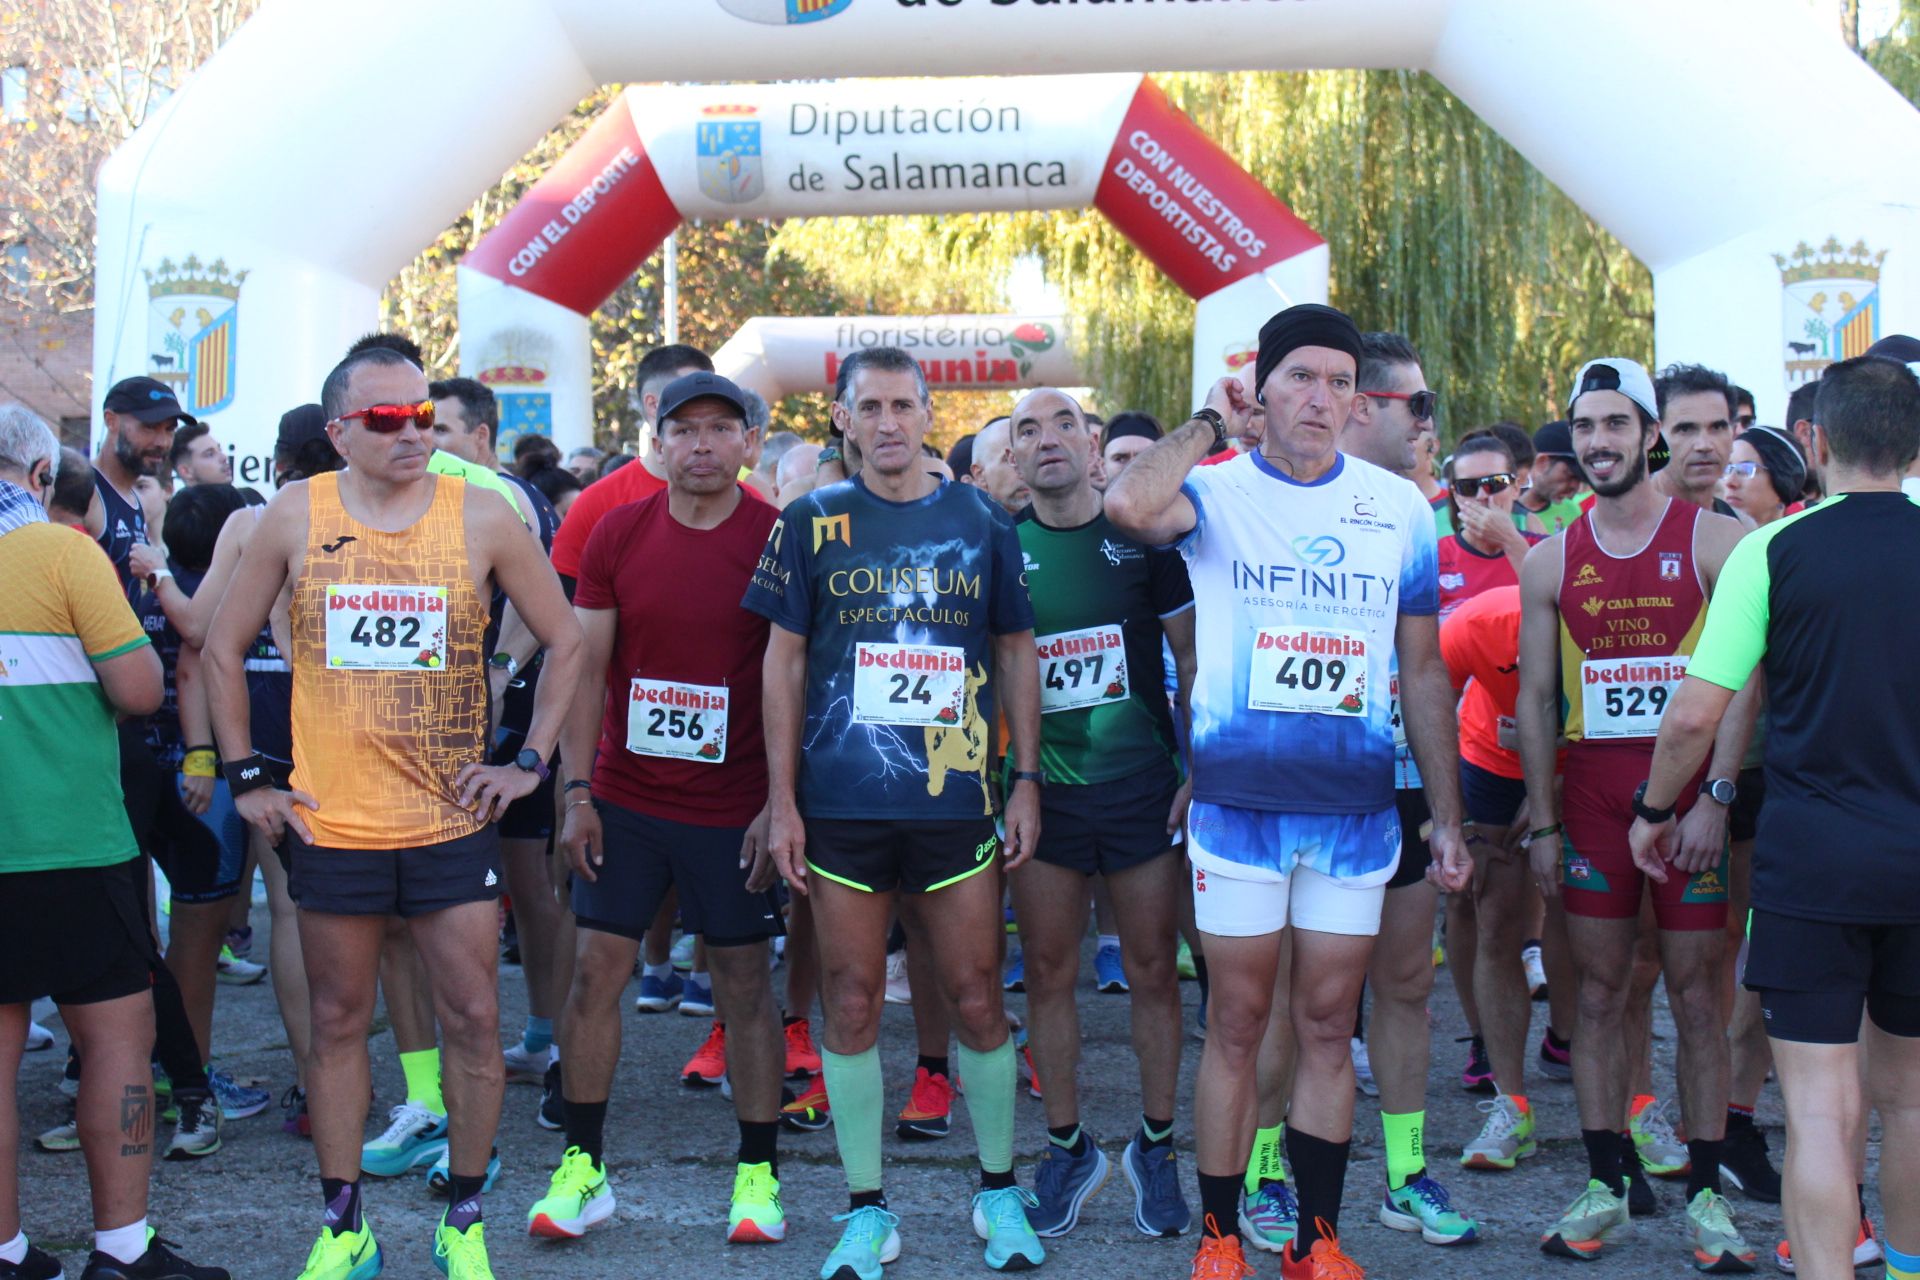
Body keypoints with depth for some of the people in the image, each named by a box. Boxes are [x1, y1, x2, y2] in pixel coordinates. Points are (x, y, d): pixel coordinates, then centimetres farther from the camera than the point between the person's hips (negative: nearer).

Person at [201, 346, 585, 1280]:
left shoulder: (481, 518, -1)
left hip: (451, 821, 0)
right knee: (338, 1023, 9)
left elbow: (565, 642, 7)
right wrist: (246, 777, 3)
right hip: (329, 822, 0)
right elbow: (223, 650, 8)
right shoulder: (296, 517, 0)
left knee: (473, 1019, 2)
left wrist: (530, 762, 1)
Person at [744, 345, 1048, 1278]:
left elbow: (1016, 654, 10)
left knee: (977, 1000, 4)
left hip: (957, 799, 0)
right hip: (841, 805, 0)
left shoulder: (981, 523, 5)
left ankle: (1000, 1192, 22)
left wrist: (1026, 780, 3)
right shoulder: (812, 524, 3)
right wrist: (781, 798, 0)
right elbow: (784, 661, 4)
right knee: (850, 1006, 5)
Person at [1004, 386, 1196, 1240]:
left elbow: (1195, 663, 2)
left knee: (1151, 969, 4)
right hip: (1042, 791, 1)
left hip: (1141, 785, -1)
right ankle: (1066, 1147, 19)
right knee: (1049, 973, 6)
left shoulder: (1142, 536, -1)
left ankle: (1155, 1146, 18)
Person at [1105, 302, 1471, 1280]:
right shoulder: (1214, 492, -3)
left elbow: (1423, 673, 10)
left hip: (1356, 807, 2)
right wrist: (1211, 423, -11)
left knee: (1328, 1026, 9)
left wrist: (1448, 817, 8)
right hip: (1237, 802, -2)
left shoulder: (1400, 510, 6)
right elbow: (1128, 506, -28)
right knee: (1237, 1025, 6)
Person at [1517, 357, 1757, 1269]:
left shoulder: (1713, 541, -1)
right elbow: (1536, 696, 10)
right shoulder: (1552, 560, 8)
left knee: (1695, 996, 2)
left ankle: (1704, 1191, 9)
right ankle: (1606, 1184, 14)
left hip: (1687, 795, -3)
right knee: (1600, 994, 6)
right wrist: (1542, 820, 4)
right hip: (1590, 798, 3)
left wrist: (1713, 799, -14)